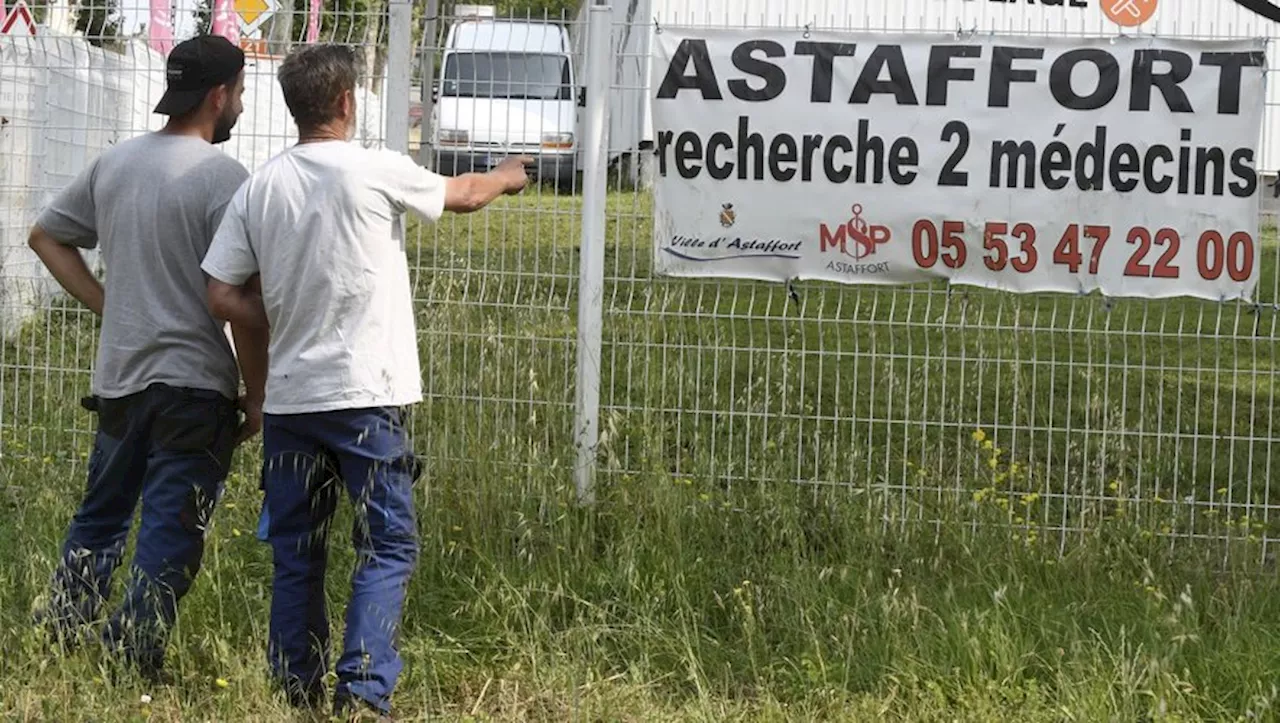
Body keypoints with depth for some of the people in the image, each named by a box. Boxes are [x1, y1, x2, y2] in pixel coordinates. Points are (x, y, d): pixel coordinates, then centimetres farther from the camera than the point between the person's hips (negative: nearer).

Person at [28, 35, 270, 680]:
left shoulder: (114, 163, 7)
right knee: (170, 538, 0)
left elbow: (45, 237, 19)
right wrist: (256, 396, -9)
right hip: (194, 384, -6)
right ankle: (133, 665, -1)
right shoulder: (222, 176, -14)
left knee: (100, 515, 21)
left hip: (118, 378, 7)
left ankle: (58, 636, 24)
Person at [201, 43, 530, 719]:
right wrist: (504, 176, 31)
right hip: (365, 395, -5)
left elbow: (222, 296, 3)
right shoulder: (377, 171, -8)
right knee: (387, 548, 1)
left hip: (288, 397, 5)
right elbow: (464, 194, 10)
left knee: (295, 555, 13)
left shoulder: (258, 187, 3)